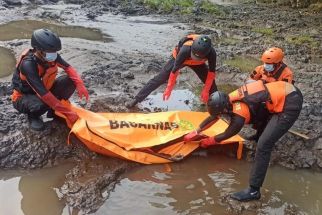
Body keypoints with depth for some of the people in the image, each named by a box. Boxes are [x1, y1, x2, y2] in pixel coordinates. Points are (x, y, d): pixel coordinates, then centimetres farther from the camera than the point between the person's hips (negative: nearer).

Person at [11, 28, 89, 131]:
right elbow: (44, 94, -40)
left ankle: (53, 110, 3)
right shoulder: (28, 65, -35)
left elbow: (68, 68, -9)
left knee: (70, 80, -16)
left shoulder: (50, 54, -17)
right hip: (23, 97, -6)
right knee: (42, 104, -41)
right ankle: (33, 115, -3)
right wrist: (67, 112, -40)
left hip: (42, 90, 6)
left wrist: (80, 84, -29)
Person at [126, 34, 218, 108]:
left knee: (210, 82, -3)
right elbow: (175, 71, -36)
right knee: (159, 79, -6)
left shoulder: (211, 52, -38)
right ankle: (136, 100, -1)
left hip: (198, 64, 3)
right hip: (179, 59, -3)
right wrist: (168, 90, -30)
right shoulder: (185, 50, -45)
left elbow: (212, 72, -24)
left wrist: (206, 91, -24)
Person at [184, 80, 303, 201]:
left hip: (291, 105, -9)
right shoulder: (230, 99, 2)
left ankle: (254, 191, -5)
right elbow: (213, 116, 17)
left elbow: (226, 135, 0)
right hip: (288, 91, 9)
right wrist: (196, 132, 23)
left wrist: (207, 141, 16)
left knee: (263, 145, -11)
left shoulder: (239, 115, -19)